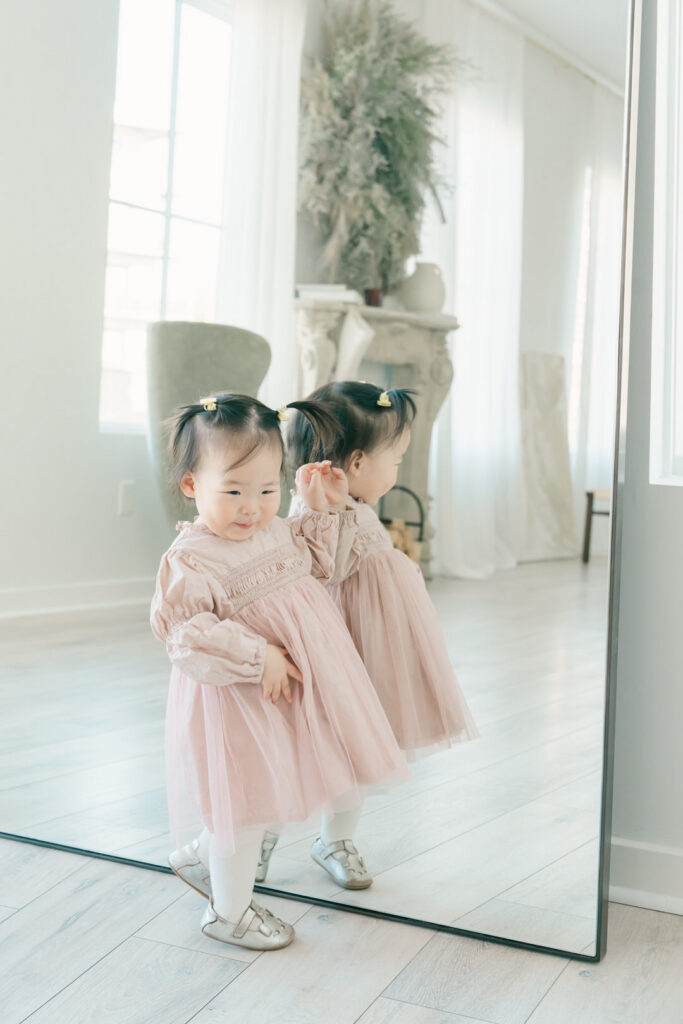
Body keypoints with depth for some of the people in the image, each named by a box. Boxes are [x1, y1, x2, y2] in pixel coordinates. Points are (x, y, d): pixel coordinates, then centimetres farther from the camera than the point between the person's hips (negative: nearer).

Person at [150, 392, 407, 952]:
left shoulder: (279, 531, 3)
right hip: (242, 701, -8)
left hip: (301, 689, 8)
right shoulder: (191, 560, -21)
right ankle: (228, 909, 27)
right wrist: (257, 657, -28)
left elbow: (317, 566, 21)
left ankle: (202, 854, 40)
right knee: (248, 799, 5)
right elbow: (184, 633, -26)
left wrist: (317, 511, 8)